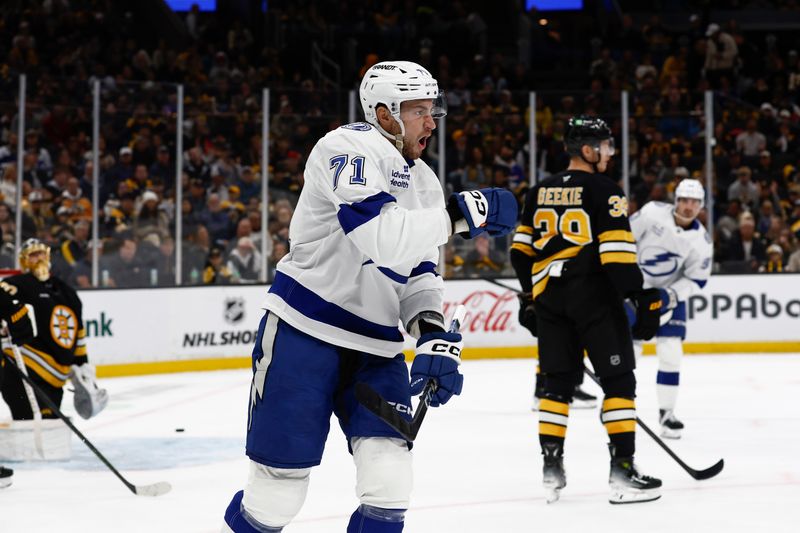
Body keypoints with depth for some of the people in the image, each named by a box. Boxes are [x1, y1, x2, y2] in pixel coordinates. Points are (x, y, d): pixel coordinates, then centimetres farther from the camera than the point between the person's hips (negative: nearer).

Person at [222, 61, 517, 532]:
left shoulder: (424, 182, 12)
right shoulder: (349, 148, -13)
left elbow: (420, 272, 13)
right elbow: (381, 238, -28)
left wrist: (435, 337, -4)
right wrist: (460, 214, -26)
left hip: (375, 346, 7)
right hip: (303, 333, -7)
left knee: (389, 479, -7)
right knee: (280, 486, -2)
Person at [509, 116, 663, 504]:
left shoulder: (539, 193, 11)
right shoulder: (605, 191, -8)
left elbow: (522, 250, 14)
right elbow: (617, 253, -16)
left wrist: (531, 297, 23)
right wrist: (643, 298, -13)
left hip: (550, 297, 6)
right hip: (595, 296, -6)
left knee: (557, 381, 14)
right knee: (618, 380, 1)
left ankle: (551, 469, 12)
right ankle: (622, 469, -3)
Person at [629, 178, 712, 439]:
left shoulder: (702, 242, -12)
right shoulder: (652, 213, -18)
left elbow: (696, 280, -5)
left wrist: (672, 295, -21)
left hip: (670, 293, 2)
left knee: (671, 353, -7)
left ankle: (666, 412, 4)